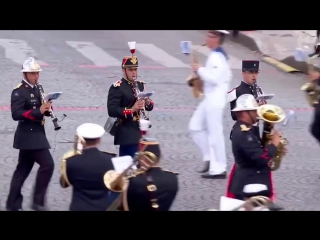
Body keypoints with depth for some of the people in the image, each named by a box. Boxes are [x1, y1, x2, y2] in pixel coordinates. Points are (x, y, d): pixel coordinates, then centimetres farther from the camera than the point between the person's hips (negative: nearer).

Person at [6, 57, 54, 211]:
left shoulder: (35, 89, 13)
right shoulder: (19, 91, -14)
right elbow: (16, 114, -24)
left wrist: (46, 109, -4)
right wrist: (38, 111, -29)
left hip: (34, 134, 9)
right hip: (29, 135, -9)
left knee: (23, 169, 12)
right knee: (47, 164, -13)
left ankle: (13, 204, 17)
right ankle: (38, 201, -7)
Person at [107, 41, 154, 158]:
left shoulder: (140, 85, 13)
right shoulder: (117, 87, -10)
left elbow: (150, 107, 15)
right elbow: (112, 111, -18)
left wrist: (147, 102, -8)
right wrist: (131, 109, -27)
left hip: (139, 132, 7)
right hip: (127, 134, -7)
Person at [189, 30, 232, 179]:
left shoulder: (216, 57, -18)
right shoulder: (218, 55, 13)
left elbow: (214, 78, -26)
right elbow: (226, 76, 21)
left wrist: (200, 70, -14)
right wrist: (201, 74, 14)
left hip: (215, 100, -11)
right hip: (211, 98, 11)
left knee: (215, 133, -6)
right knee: (195, 127, 14)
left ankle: (219, 169, -1)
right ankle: (210, 159, 18)